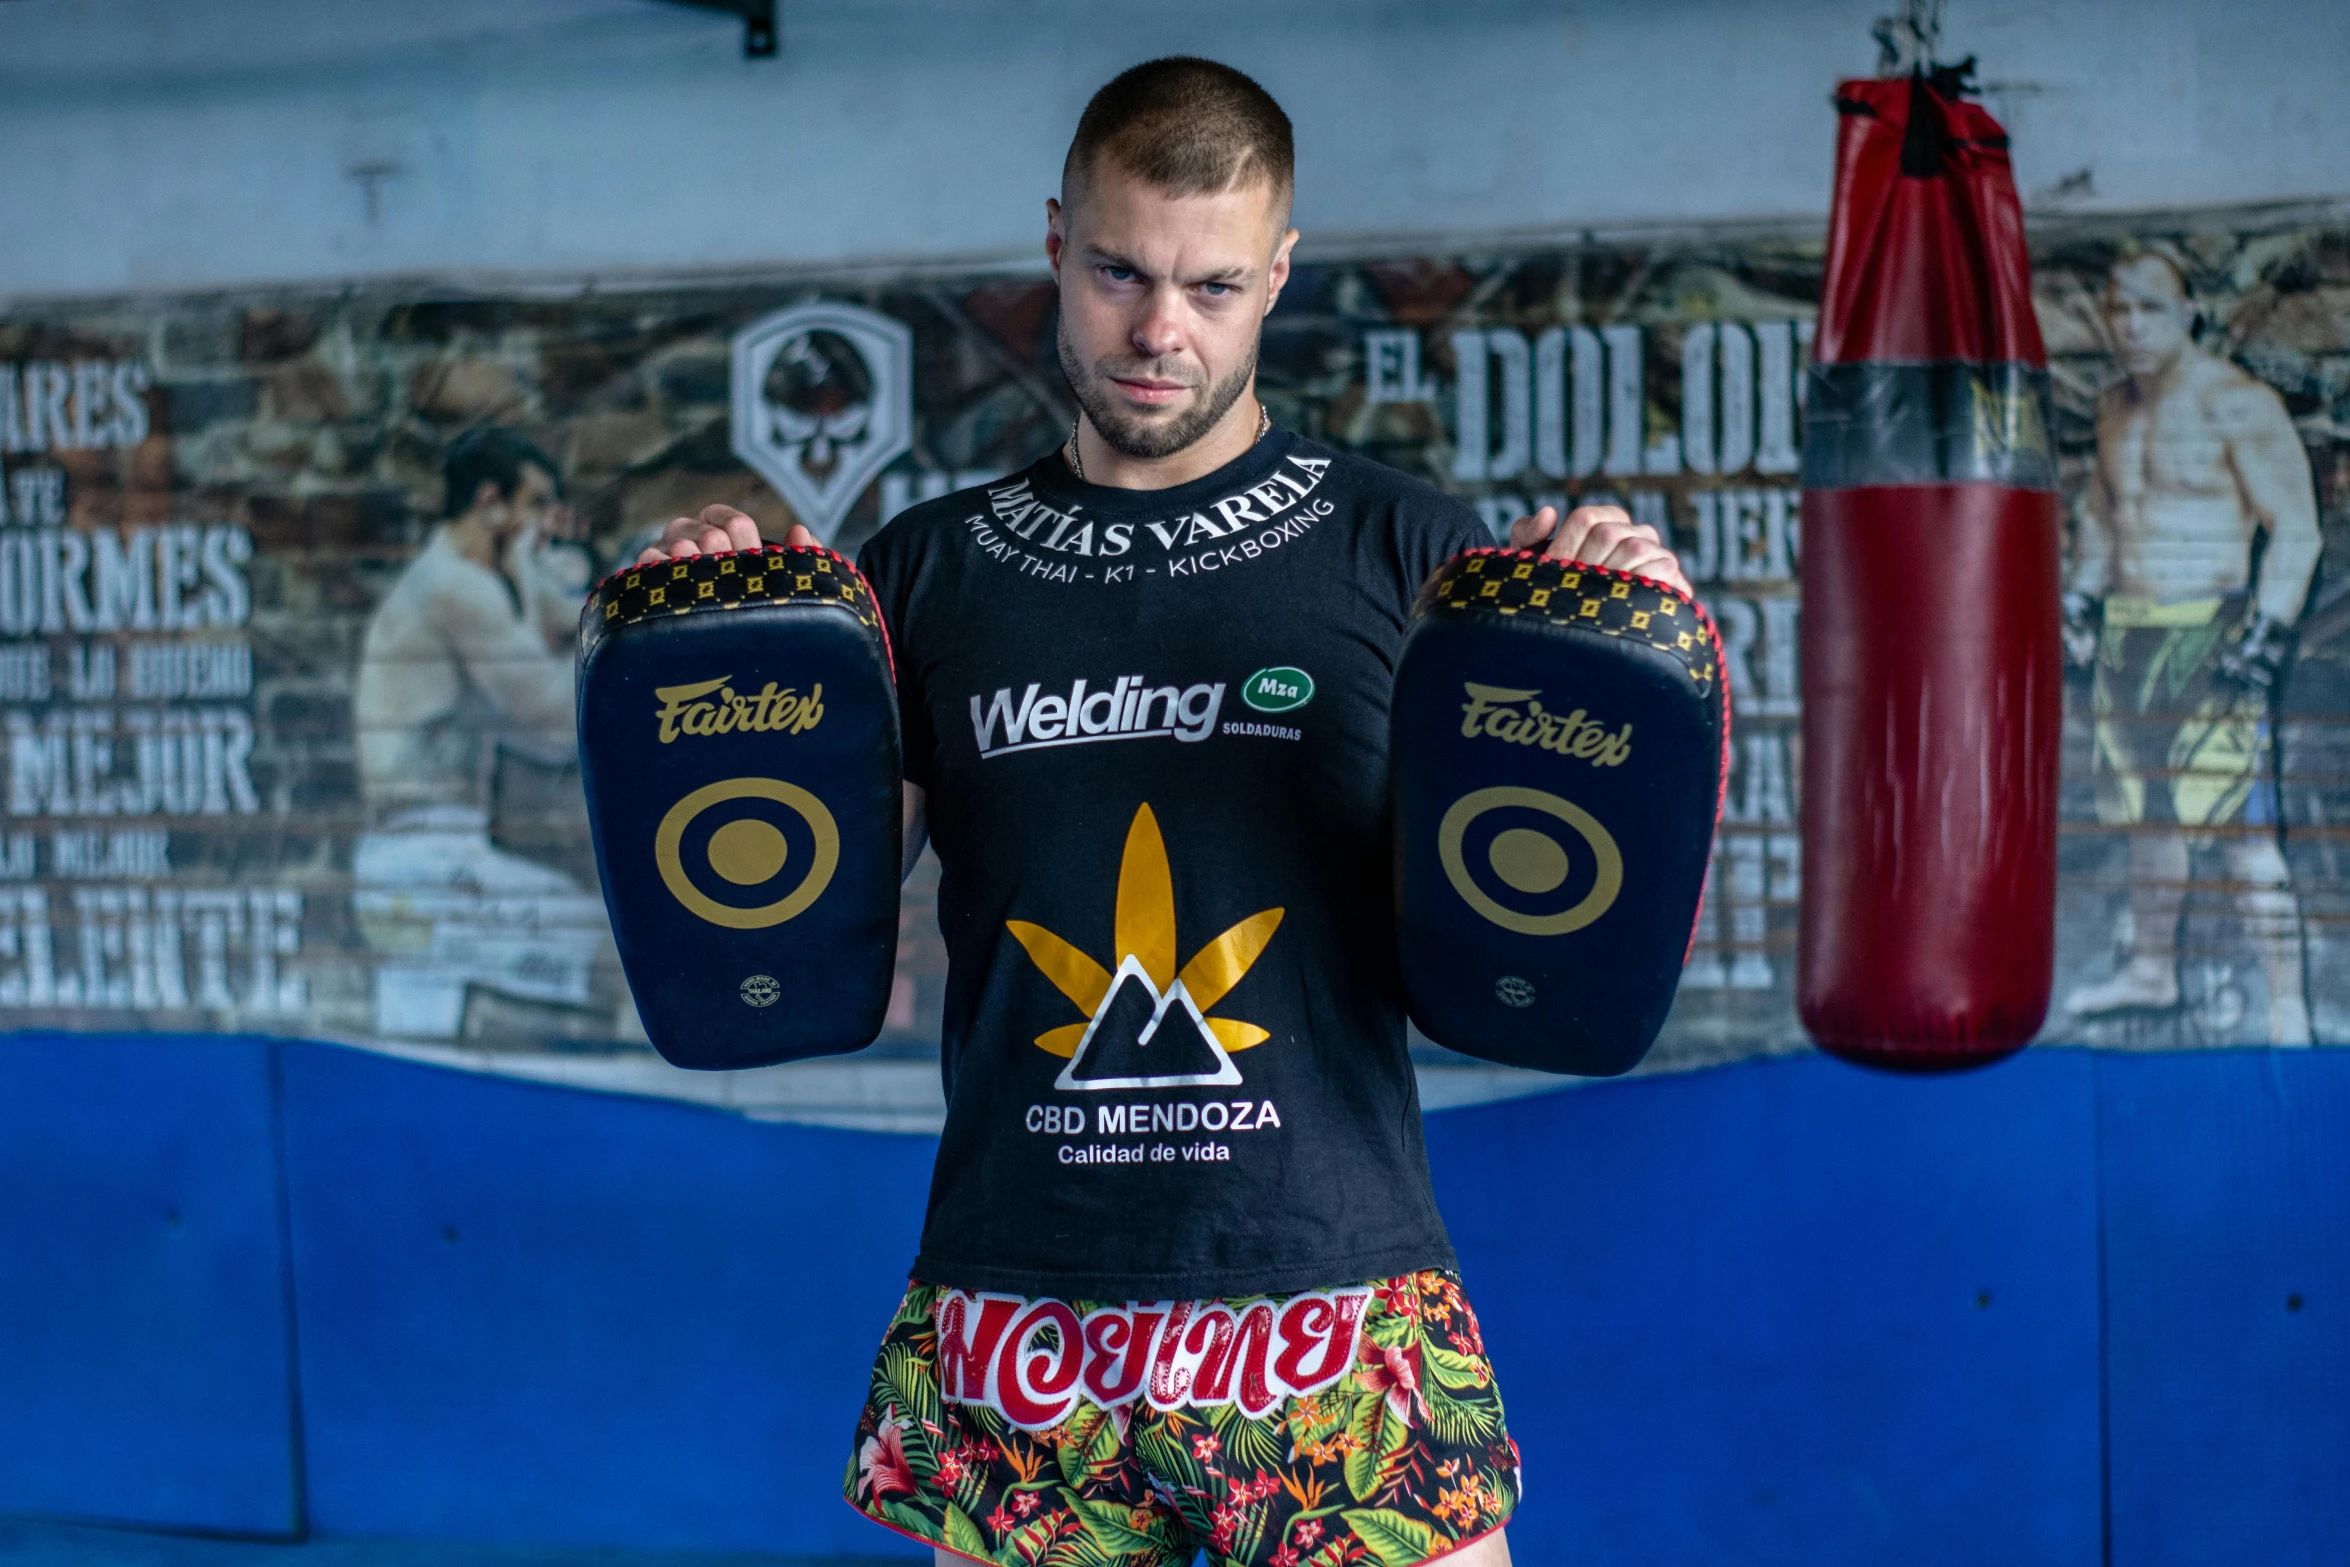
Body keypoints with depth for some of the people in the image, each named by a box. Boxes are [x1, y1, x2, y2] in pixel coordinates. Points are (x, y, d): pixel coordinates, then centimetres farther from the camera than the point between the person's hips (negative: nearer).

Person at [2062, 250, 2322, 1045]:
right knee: (2145, 808, 17)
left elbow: (2295, 528, -11)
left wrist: (2269, 634, -19)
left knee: (2240, 823, -12)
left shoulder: (2238, 404, -10)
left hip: (2210, 639, -7)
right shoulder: (2116, 405, 12)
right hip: (2128, 634, 7)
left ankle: (2287, 1008, -11)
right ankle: (2151, 970, 33)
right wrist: (2081, 594, 14)